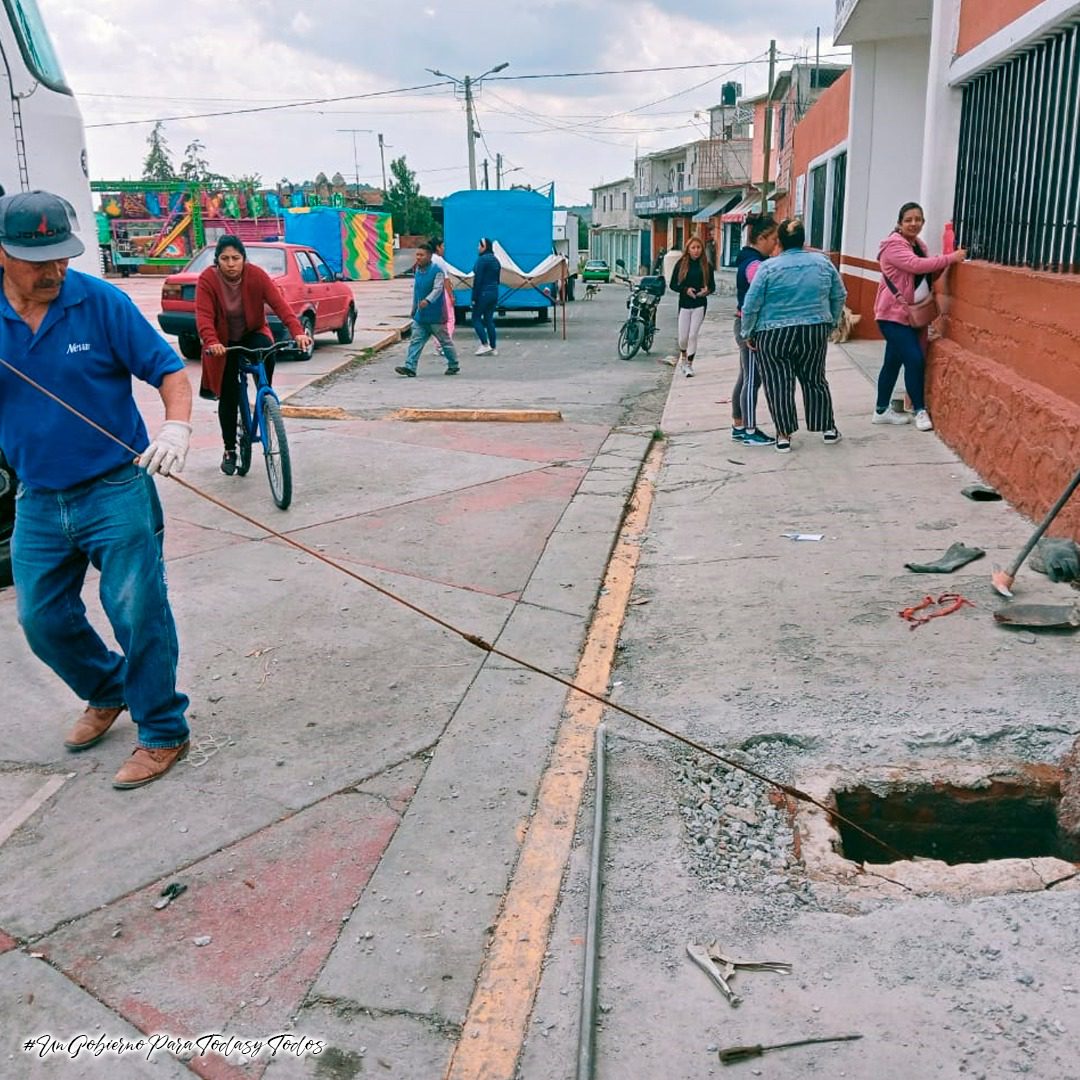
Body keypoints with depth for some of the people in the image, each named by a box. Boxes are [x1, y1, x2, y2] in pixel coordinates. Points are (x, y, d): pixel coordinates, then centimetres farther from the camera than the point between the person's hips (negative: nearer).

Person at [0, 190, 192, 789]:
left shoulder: (101, 301, -11)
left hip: (115, 492, -4)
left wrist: (176, 426, -27)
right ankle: (107, 692, 40)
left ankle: (162, 732, 15)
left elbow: (169, 370, -8)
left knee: (138, 615, -2)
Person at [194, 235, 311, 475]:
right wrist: (211, 342, -47)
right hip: (224, 343, 0)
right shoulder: (207, 279, -20)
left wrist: (297, 331, -41)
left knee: (266, 349, -36)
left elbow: (279, 303, -26)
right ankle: (229, 450, 18)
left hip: (252, 334, 0)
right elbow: (204, 315, -28)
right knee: (228, 397, 1)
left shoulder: (256, 275, -18)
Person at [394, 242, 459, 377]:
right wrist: (414, 308, 24)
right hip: (420, 315, 6)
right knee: (415, 340, -3)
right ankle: (410, 367, -7)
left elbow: (437, 289, -23)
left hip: (435, 315, -6)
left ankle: (453, 366, 21)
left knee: (445, 341, 7)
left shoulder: (437, 271, -13)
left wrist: (427, 300, -39)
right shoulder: (417, 271, 9)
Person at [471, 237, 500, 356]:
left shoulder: (482, 259, -13)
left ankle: (485, 345, -9)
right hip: (494, 293, 8)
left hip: (483, 293, -8)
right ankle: (494, 348, 8)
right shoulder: (495, 260, 12)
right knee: (489, 320, 10)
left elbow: (478, 280, -16)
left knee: (476, 318, 2)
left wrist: (474, 298, -14)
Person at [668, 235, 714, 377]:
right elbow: (673, 285, 1)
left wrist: (707, 290, -15)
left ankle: (689, 364, 6)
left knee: (693, 335, -4)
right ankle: (683, 356, 35)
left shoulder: (706, 265, 1)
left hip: (700, 304, 0)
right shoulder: (681, 264, -2)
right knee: (683, 337, 4)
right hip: (684, 304, 0)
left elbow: (712, 286, 7)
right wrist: (686, 289, -15)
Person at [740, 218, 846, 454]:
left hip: (774, 337, -3)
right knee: (814, 380, 17)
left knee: (778, 385, 4)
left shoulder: (768, 267, -9)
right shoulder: (823, 262, 3)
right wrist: (830, 323, 23)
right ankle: (828, 428, 23)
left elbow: (751, 305, -8)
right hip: (815, 334, 4)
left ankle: (784, 435, 5)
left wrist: (748, 334, 3)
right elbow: (839, 296, 11)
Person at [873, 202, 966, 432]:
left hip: (910, 314, 9)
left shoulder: (919, 245, 14)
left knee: (893, 362, 12)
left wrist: (946, 262, -1)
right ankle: (920, 410, 0)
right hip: (894, 313, -9)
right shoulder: (894, 244, -14)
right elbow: (916, 265, -27)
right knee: (915, 359, -12)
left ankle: (881, 411, 20)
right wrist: (951, 258, -25)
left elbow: (928, 274, 18)